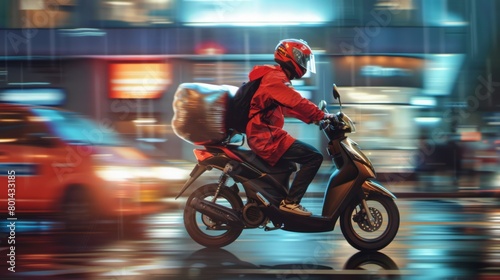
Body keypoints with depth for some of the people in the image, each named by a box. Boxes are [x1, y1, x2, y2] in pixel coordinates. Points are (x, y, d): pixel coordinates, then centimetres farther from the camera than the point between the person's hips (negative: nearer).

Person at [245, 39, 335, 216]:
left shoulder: (274, 77, 19)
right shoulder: (276, 78, -14)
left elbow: (288, 107, 22)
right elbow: (297, 102, -26)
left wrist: (315, 118, 14)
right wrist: (323, 116, -24)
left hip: (261, 135, 11)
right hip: (267, 136, -11)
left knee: (287, 166, 34)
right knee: (314, 157, -18)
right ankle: (291, 201, -17)